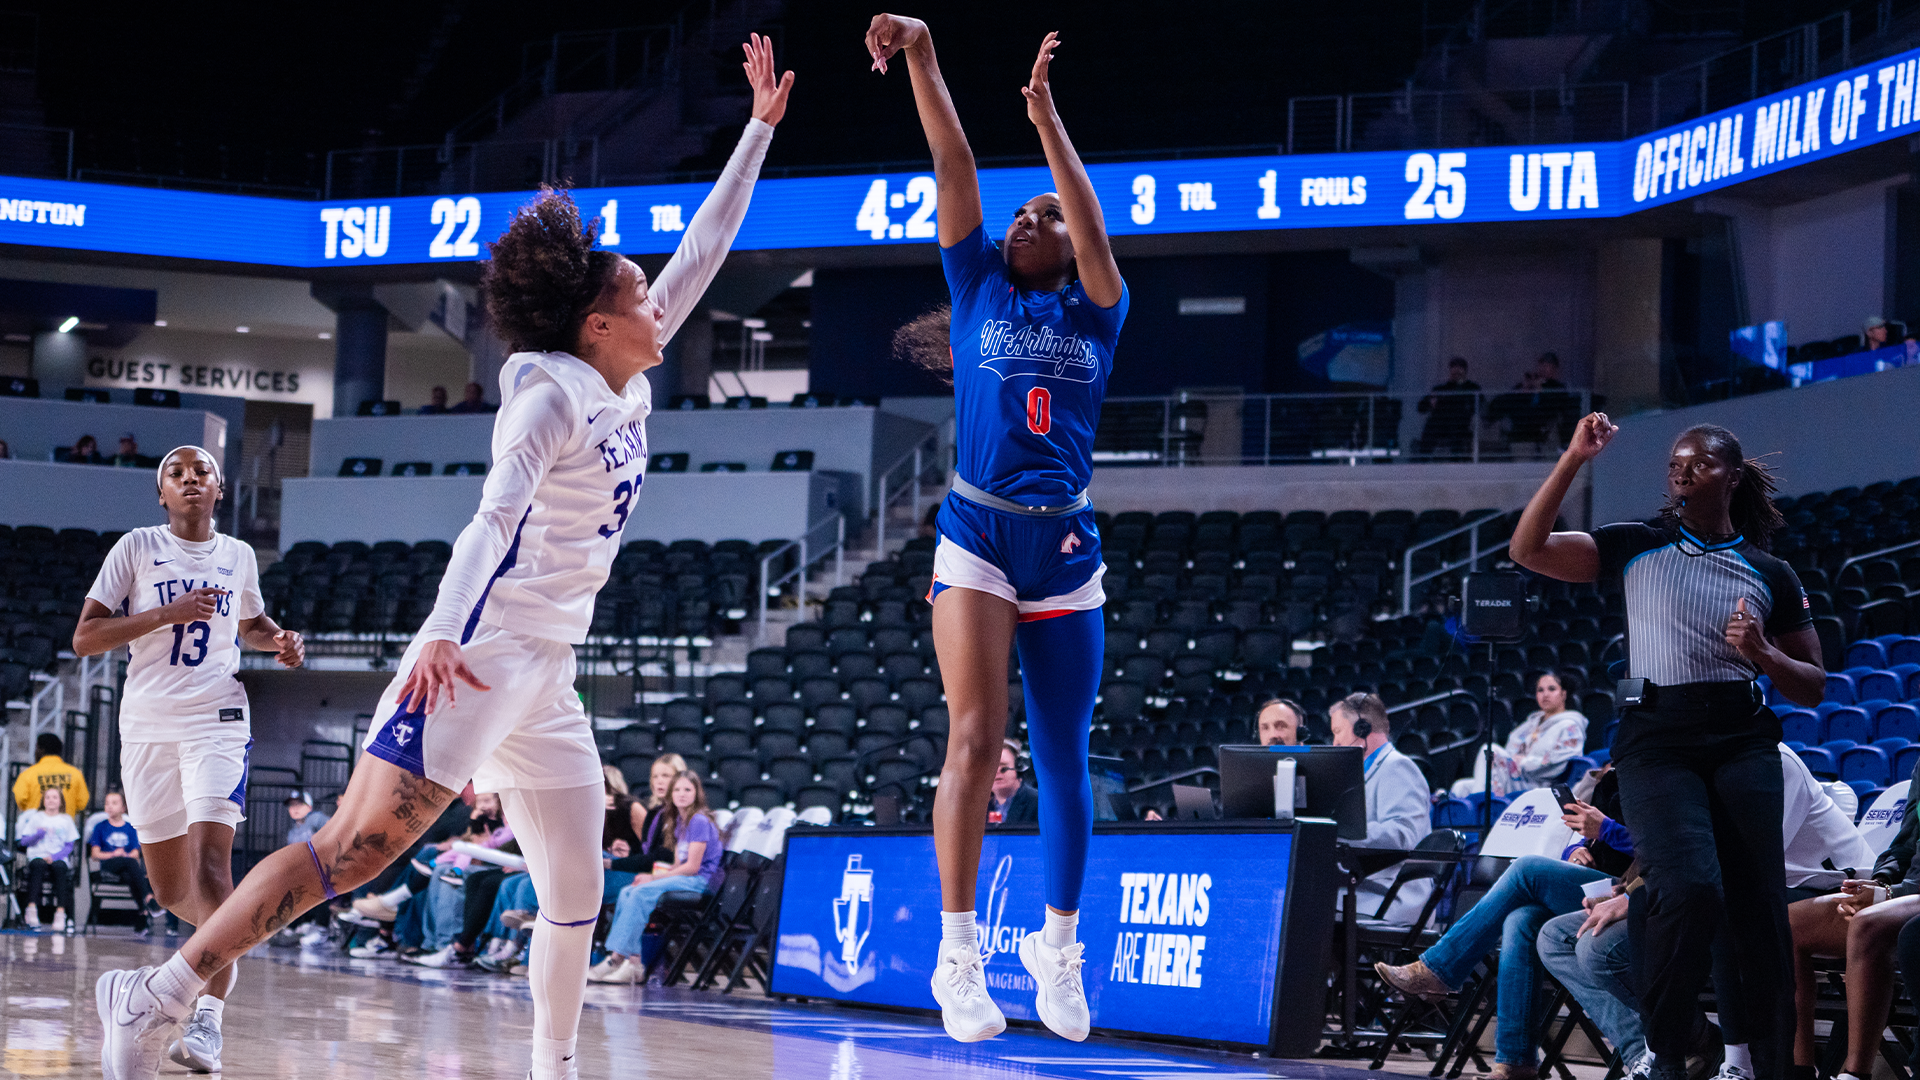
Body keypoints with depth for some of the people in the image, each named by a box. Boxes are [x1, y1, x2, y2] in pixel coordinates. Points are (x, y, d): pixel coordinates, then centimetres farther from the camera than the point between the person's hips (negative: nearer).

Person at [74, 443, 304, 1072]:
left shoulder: (238, 556, 10)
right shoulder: (137, 548, 2)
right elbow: (85, 638, -5)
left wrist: (281, 643, 8)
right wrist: (169, 613, -15)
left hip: (216, 720, 0)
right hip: (147, 725, 0)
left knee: (211, 863, -21)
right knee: (171, 890, 6)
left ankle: (209, 1019, -24)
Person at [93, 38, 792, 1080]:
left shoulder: (631, 388, 14)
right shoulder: (552, 396, -9)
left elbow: (701, 251, 20)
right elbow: (496, 512, -22)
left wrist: (759, 128, 21)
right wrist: (445, 633, -35)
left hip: (546, 678, 9)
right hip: (477, 657, -9)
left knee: (575, 895, 7)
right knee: (358, 845, -17)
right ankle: (157, 996, -16)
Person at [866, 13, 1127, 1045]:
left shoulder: (1094, 312, 9)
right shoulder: (978, 285, 10)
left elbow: (1091, 230, -10)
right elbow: (954, 168, 0)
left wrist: (1047, 118, -20)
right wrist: (921, 55, -9)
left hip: (1066, 547, 1)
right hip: (978, 538, -1)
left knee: (1062, 757, 7)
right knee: (975, 739, -13)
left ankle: (1058, 948, 22)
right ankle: (958, 957, -12)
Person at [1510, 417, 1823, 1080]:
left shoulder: (1771, 575, 13)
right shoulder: (1637, 547, 9)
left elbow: (1813, 689, 15)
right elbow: (1527, 551, -2)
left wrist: (1762, 653, -5)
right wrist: (1572, 461, -9)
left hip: (1743, 741, 2)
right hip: (1657, 739, -2)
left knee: (1760, 910, -5)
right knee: (1690, 889, -24)